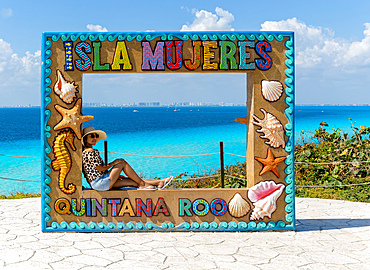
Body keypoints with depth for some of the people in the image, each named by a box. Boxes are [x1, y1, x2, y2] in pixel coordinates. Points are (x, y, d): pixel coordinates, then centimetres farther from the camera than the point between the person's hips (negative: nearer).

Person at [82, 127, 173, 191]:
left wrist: (116, 175, 16)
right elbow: (100, 168, -18)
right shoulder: (91, 151, -13)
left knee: (131, 181, 6)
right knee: (122, 163, -6)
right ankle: (142, 184, 2)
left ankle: (159, 182, 7)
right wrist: (113, 163, -3)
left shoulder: (86, 152, 20)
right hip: (100, 183, -10)